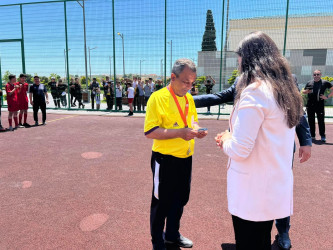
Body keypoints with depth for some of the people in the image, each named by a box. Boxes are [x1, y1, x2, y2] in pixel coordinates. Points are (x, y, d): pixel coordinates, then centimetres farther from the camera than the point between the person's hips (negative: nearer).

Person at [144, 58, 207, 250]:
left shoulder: (189, 98, 6)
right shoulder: (158, 98, -16)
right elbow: (150, 132, -21)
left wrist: (197, 130, -4)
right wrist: (180, 132, -29)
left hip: (185, 159, 7)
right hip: (166, 160, -7)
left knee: (180, 199, 21)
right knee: (162, 203, 9)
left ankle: (172, 234, 44)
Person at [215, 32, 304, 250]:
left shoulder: (255, 90, -19)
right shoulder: (287, 91, 7)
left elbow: (240, 149, -23)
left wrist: (225, 140, -2)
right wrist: (231, 140, 10)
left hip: (253, 191, -8)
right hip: (276, 187, 8)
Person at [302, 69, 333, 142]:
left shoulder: (325, 83, 5)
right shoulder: (309, 83, 13)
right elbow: (303, 91, 17)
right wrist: (306, 91, -5)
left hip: (320, 105, -3)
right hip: (310, 105, 3)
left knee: (321, 121, -2)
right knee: (311, 121, 8)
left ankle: (323, 136, 6)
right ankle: (312, 136, 17)